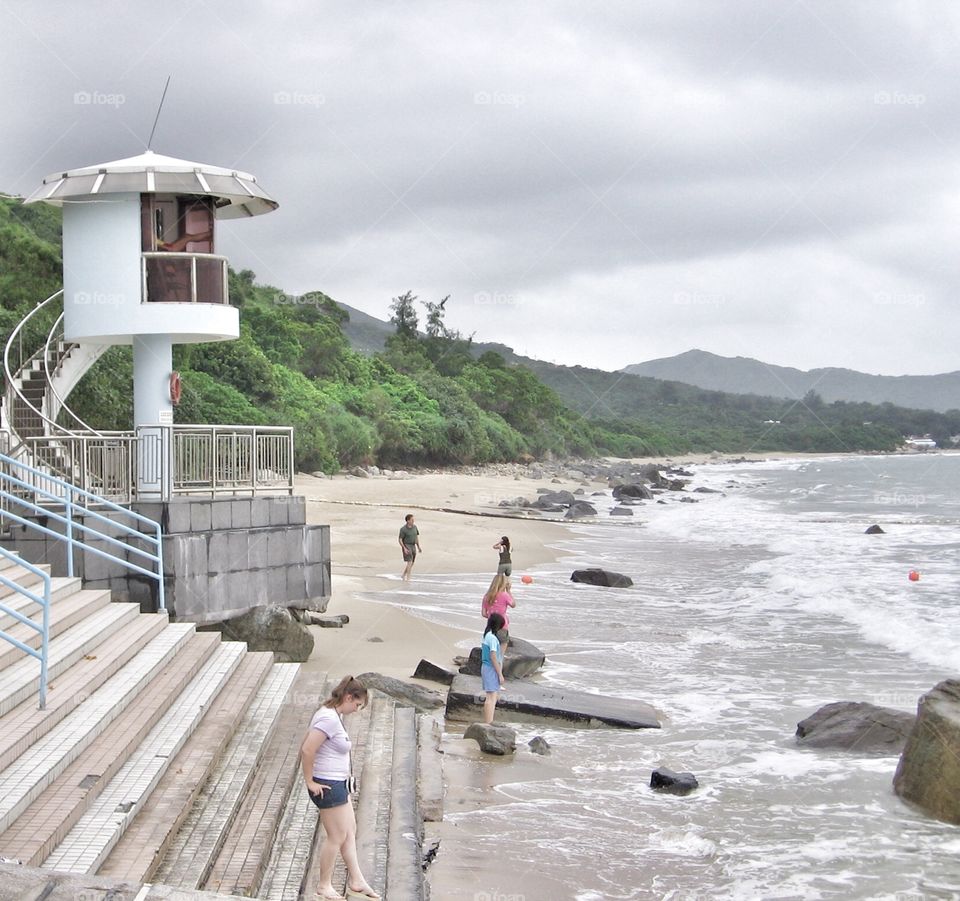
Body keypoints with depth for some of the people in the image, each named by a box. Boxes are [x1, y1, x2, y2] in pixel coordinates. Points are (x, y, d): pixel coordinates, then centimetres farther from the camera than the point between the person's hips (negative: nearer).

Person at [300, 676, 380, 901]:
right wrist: (310, 781, -20)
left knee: (350, 831, 17)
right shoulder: (329, 719, -23)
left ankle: (356, 881, 26)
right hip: (327, 786, -10)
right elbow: (307, 749, -29)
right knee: (337, 837, 2)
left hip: (338, 783, 10)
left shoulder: (334, 715, 9)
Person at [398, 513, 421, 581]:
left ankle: (403, 575, 26)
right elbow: (400, 540, -12)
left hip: (413, 546, 7)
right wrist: (404, 548, -22)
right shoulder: (403, 529, -13)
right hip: (406, 546, -7)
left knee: (412, 563, 10)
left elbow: (417, 537, 14)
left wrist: (418, 547, 11)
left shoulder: (414, 527, 5)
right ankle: (408, 578, -14)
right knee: (409, 562, -16)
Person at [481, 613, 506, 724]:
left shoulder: (486, 636, 10)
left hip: (486, 668, 10)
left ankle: (487, 723, 24)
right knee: (492, 697, -11)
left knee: (495, 696, 18)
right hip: (491, 669, -10)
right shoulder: (492, 638, -18)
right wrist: (500, 674, -16)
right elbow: (493, 657, -20)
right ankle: (488, 724, -16)